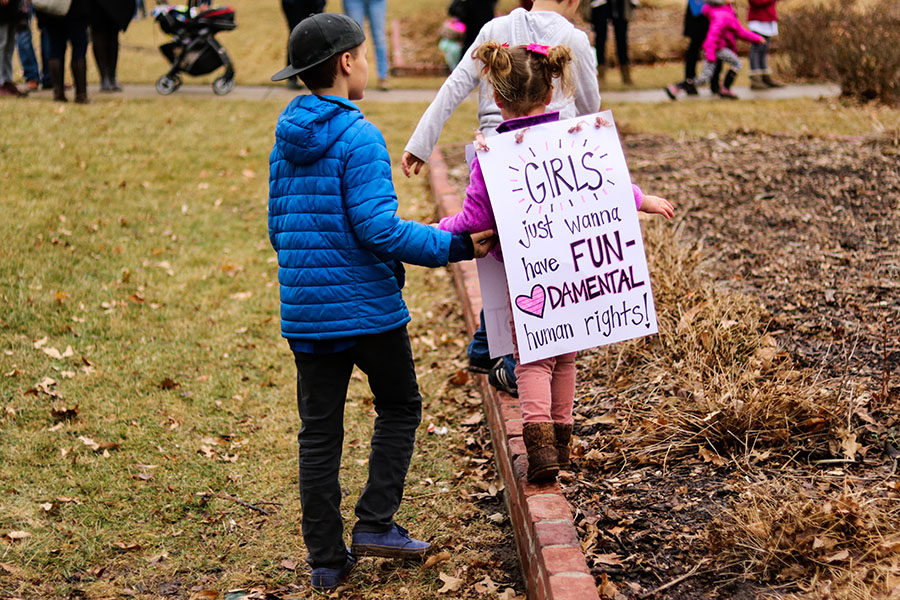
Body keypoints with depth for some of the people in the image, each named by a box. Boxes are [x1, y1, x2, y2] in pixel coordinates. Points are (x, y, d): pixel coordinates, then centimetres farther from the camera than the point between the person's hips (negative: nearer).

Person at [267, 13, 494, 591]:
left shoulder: (286, 139, 8)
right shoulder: (359, 138, -14)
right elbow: (379, 229, -20)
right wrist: (456, 246, -14)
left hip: (305, 313, 6)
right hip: (368, 306, -6)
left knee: (319, 429, 10)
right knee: (399, 407, 16)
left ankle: (327, 558, 14)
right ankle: (375, 523, 10)